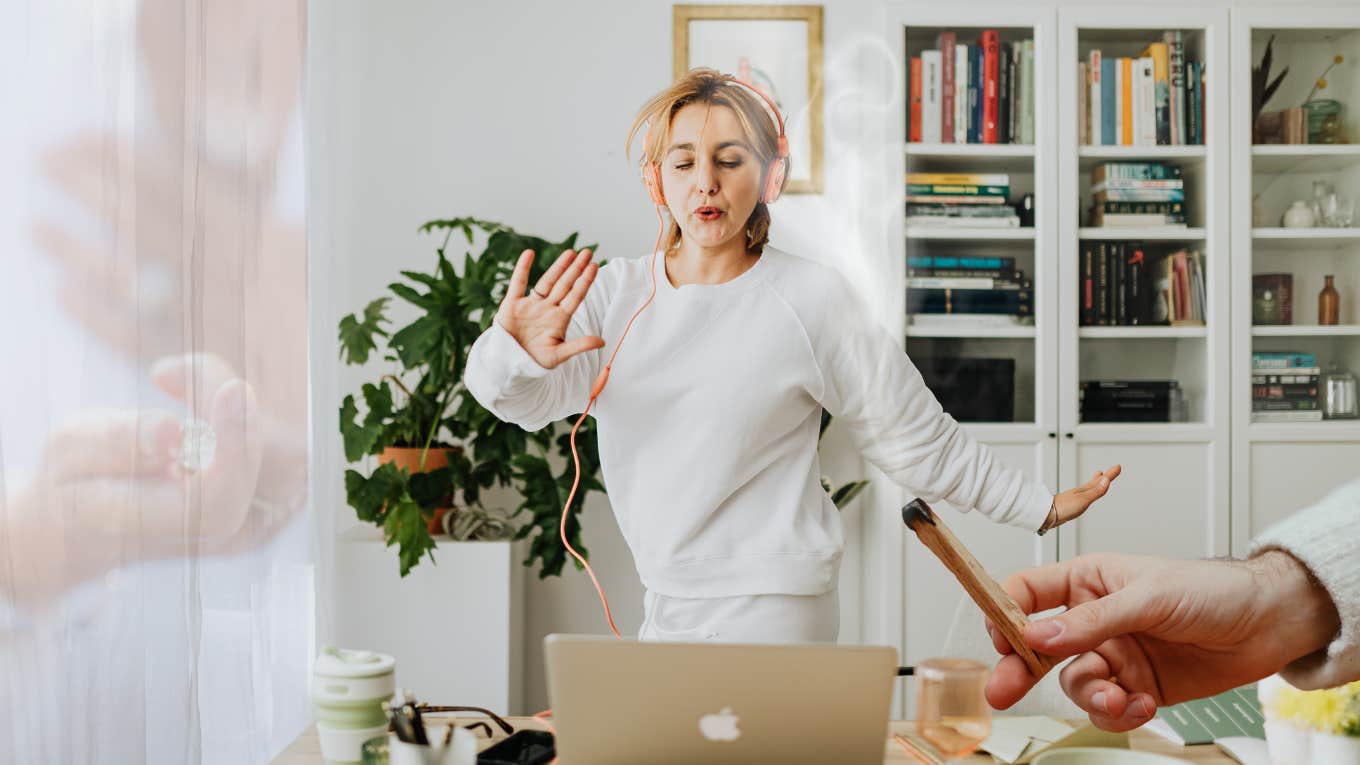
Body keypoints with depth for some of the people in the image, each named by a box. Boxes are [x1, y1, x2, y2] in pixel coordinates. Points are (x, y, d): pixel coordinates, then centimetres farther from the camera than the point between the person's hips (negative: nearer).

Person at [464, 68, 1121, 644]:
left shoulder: (812, 298, -9)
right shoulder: (617, 290, 2)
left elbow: (917, 441, -1)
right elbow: (529, 400, -11)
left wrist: (1039, 507, 3)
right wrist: (515, 353, -34)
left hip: (765, 609, -4)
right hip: (663, 604, 5)